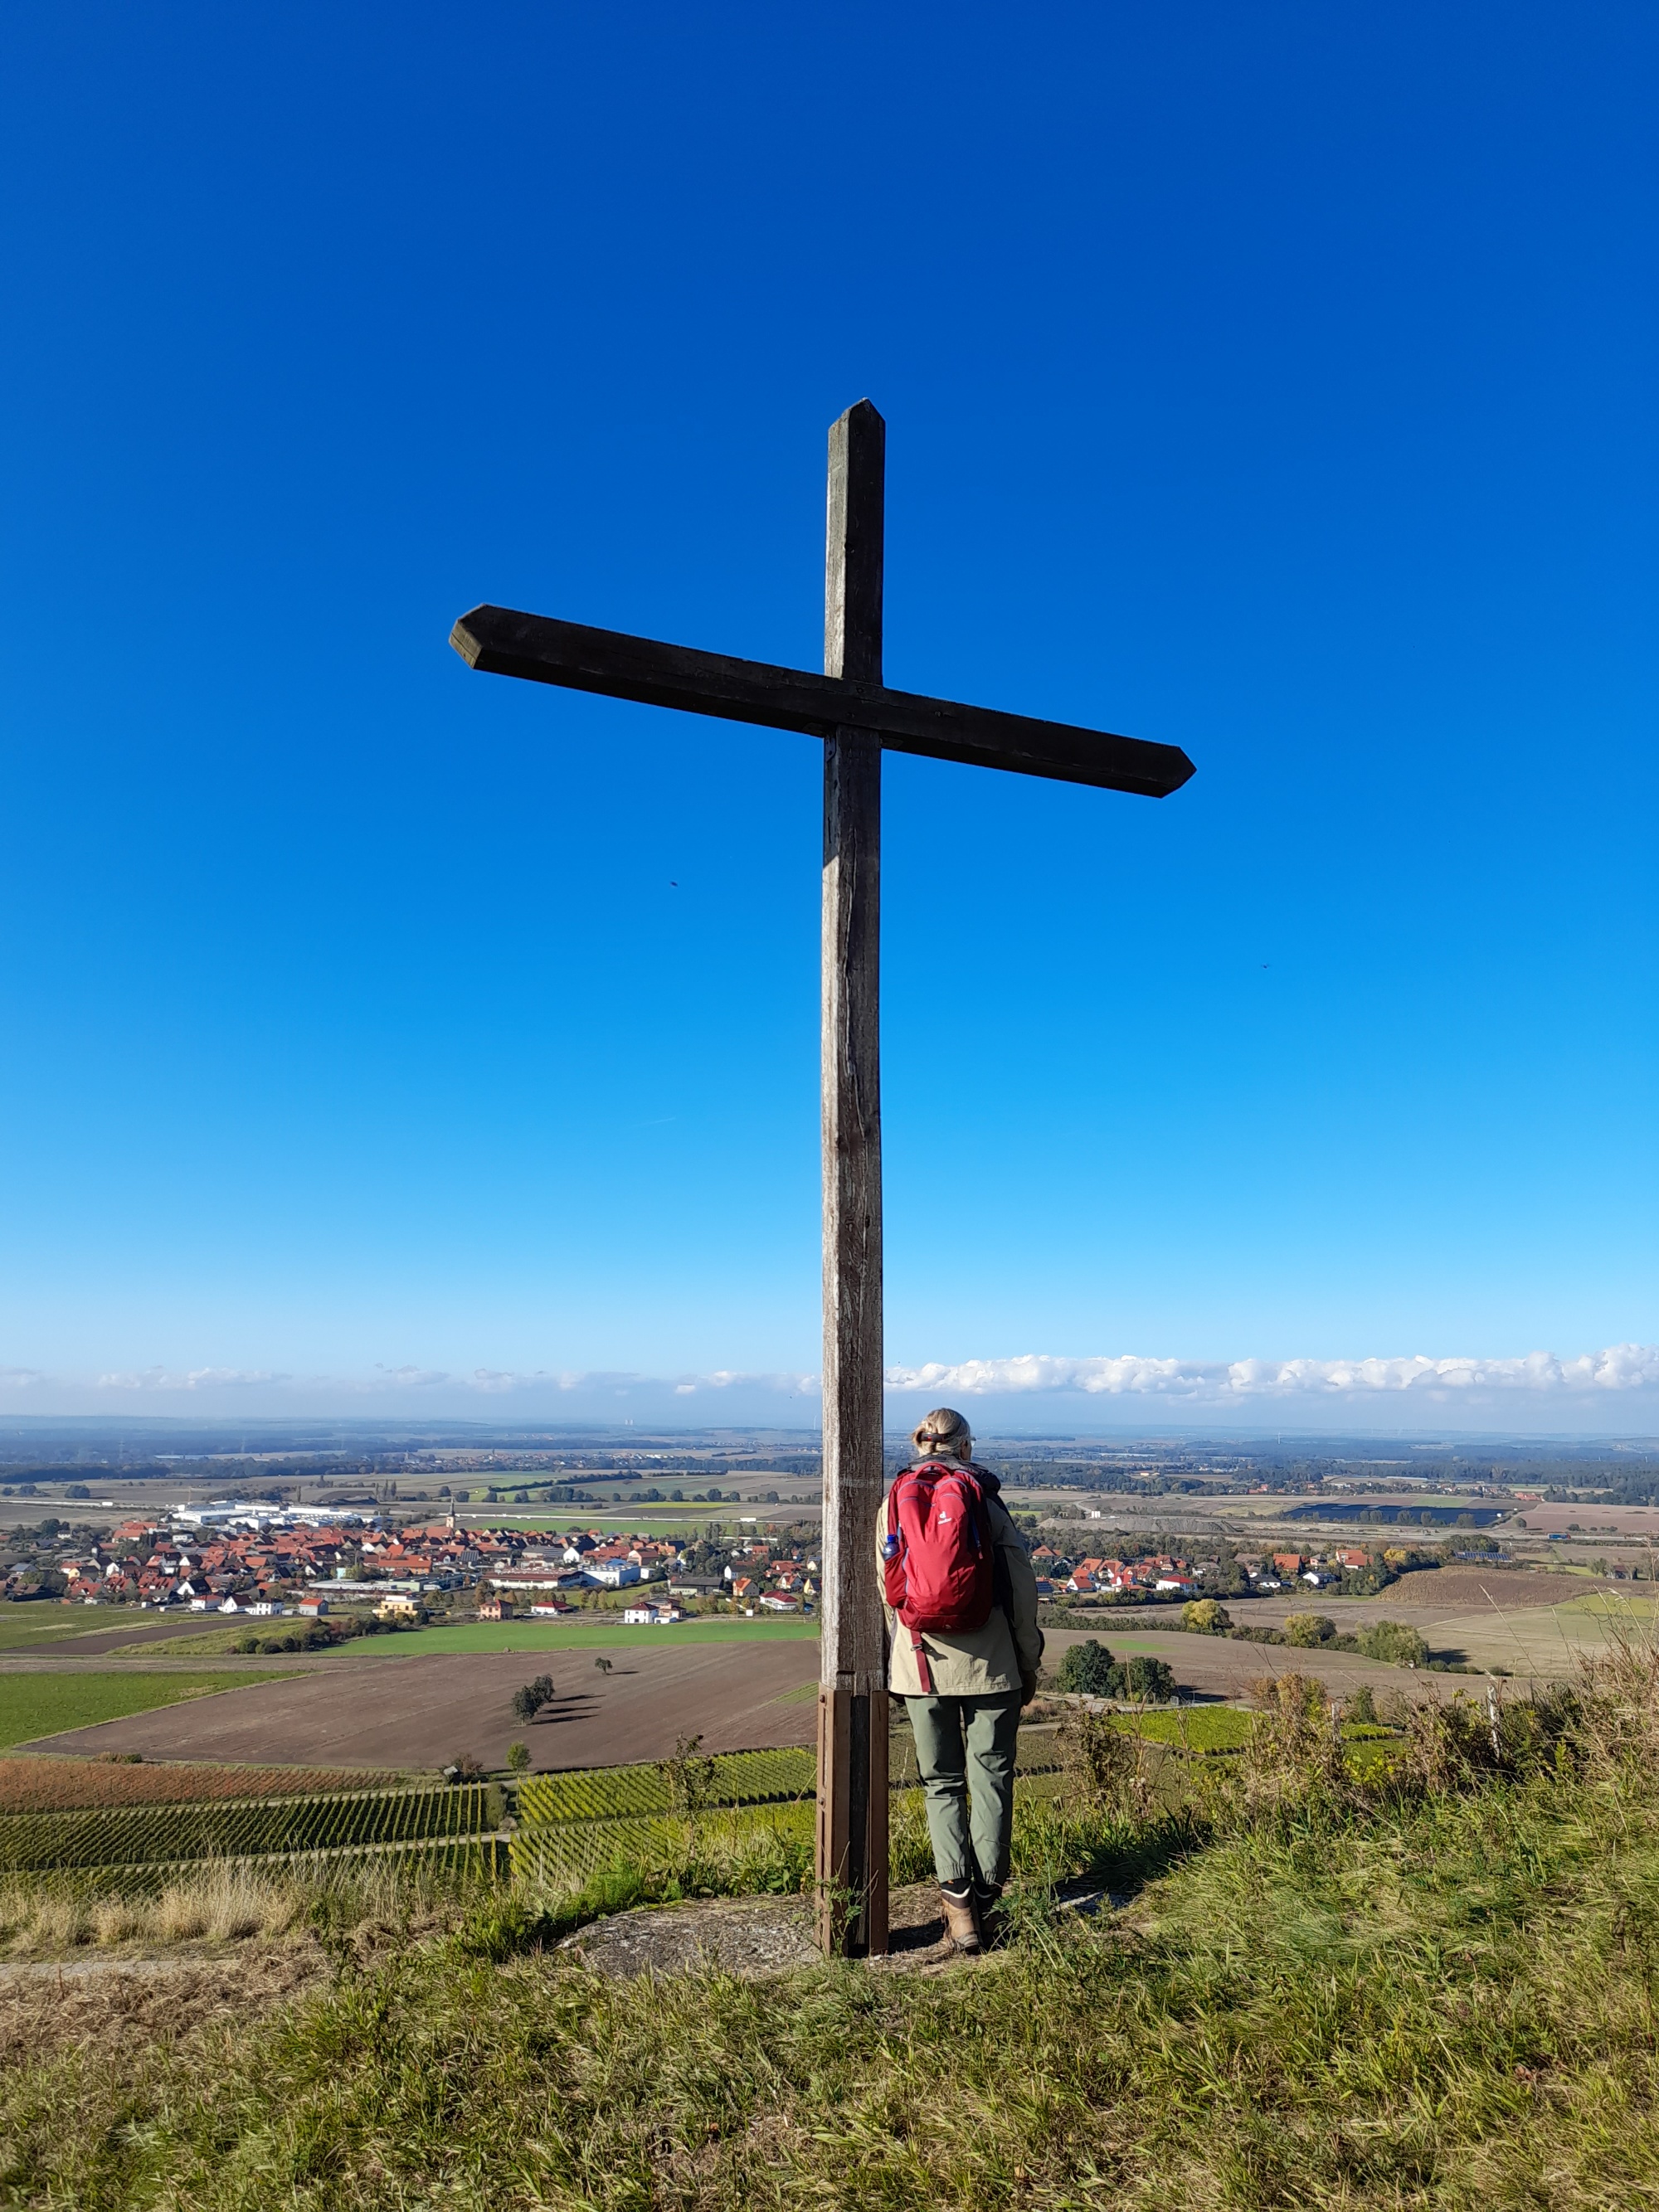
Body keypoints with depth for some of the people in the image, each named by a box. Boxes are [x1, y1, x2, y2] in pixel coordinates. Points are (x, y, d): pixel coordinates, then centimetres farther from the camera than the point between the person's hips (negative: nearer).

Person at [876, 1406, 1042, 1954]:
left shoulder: (894, 1503, 2)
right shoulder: (984, 1497, -2)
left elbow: (886, 1590, 6)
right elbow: (1022, 1585, -3)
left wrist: (891, 1667, 15)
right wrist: (1029, 1664, 7)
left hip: (921, 1662, 2)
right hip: (989, 1661, -1)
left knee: (941, 1782, 11)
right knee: (991, 1776, 11)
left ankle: (957, 1897, 3)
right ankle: (986, 1892, 13)